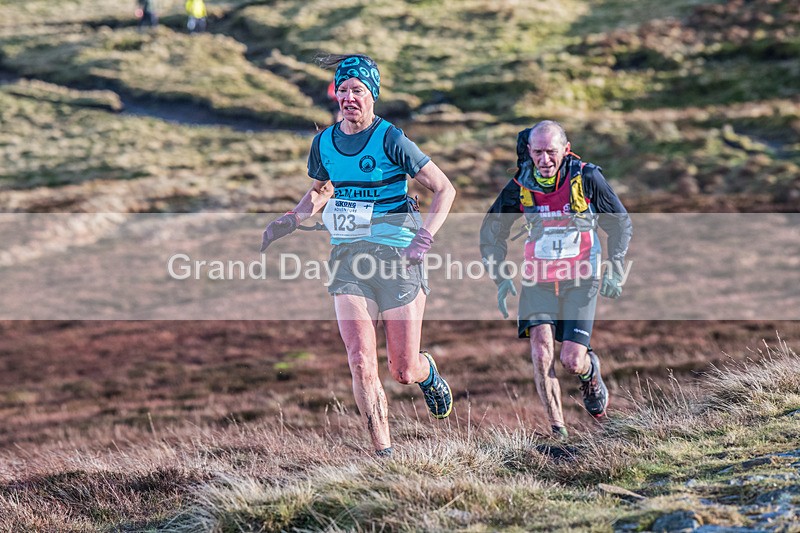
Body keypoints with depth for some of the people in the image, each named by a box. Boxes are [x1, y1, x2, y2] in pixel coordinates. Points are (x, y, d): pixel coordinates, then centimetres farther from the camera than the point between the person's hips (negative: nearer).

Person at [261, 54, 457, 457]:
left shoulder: (391, 140, -10)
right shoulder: (324, 142, 5)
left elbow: (445, 190, -6)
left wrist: (425, 236, -18)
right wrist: (288, 222, 10)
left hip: (396, 256, -3)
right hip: (347, 258, 3)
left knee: (403, 372, 2)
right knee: (361, 364, -12)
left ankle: (429, 373, 40)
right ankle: (383, 453, -2)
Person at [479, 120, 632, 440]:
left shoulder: (587, 179, -10)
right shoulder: (520, 186, -5)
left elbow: (620, 225, 3)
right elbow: (491, 232, 9)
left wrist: (615, 271, -5)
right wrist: (500, 279, 2)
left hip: (580, 280, -2)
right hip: (538, 280, 2)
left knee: (572, 361, -10)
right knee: (541, 350, -19)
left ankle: (590, 372, 30)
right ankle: (557, 429, -8)